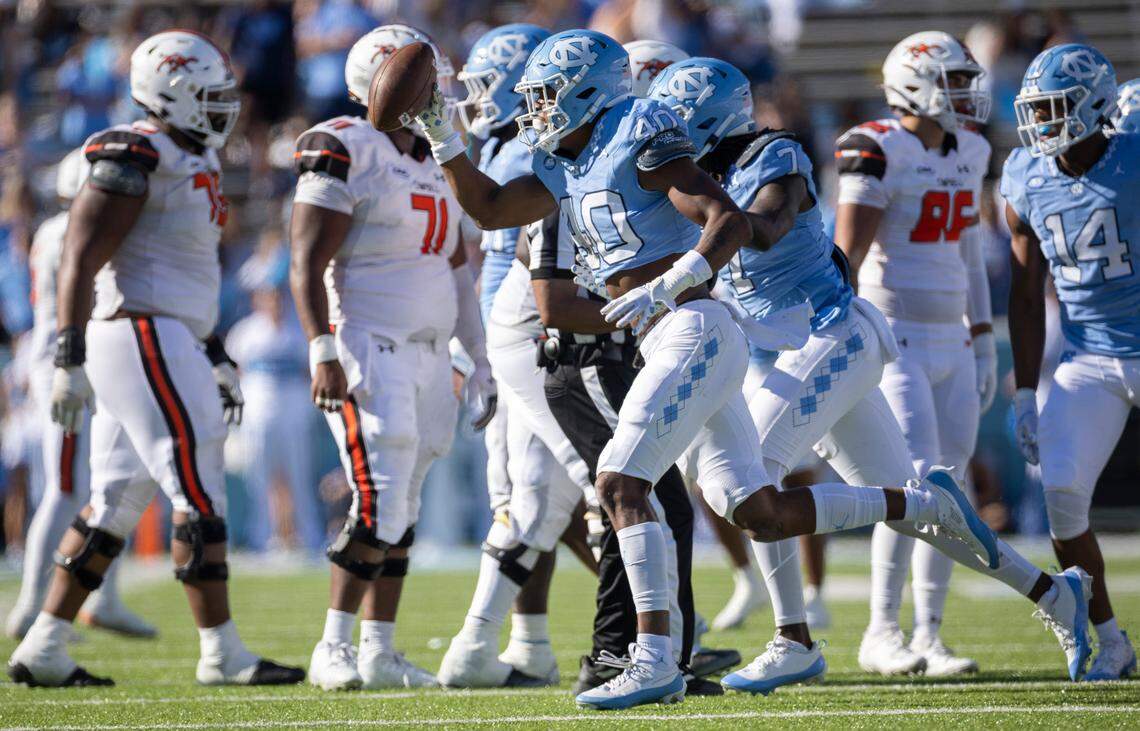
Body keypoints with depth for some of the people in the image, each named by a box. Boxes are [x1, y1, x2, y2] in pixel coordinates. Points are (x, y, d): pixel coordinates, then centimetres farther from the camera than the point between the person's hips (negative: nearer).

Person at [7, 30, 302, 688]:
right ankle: (222, 653, -5)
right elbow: (81, 262, -17)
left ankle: (44, 650, 12)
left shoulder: (193, 164, 18)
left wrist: (216, 358, 25)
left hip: (165, 344, 10)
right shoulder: (136, 161, -13)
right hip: (140, 338, -10)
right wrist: (71, 360, -21)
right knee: (200, 494, -8)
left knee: (117, 504, 10)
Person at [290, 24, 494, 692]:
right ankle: (334, 650, -8)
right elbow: (307, 265, -13)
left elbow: (458, 272, 21)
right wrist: (323, 352, -21)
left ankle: (380, 653, 12)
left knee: (402, 512, 8)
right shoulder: (345, 154, -9)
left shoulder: (435, 163, 16)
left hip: (427, 354, 8)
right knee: (379, 508, -14)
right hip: (366, 353, -8)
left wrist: (481, 360, 18)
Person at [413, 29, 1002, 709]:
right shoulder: (567, 168, 18)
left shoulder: (640, 138, -8)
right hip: (671, 343, 9)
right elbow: (488, 208, 27)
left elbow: (732, 222, -16)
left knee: (621, 483, -16)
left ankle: (655, 662, -20)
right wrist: (442, 135, 17)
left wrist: (663, 289, -26)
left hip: (693, 331, -9)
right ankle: (928, 504, 16)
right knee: (761, 512, 6)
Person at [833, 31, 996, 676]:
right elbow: (848, 253, -15)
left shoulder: (968, 153, 11)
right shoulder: (879, 152, -12)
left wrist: (984, 345, 17)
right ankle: (882, 634, -5)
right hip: (894, 337, -7)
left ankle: (929, 635, 9)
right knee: (918, 484, -14)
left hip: (950, 339, 7)